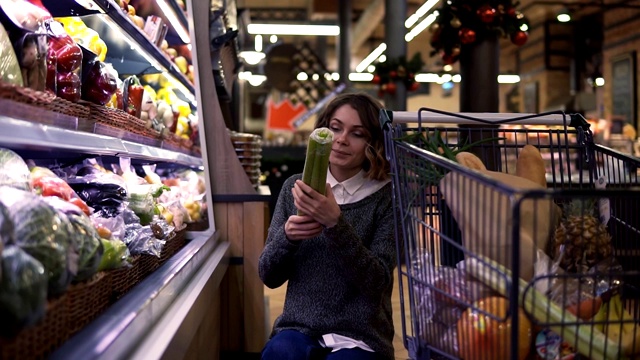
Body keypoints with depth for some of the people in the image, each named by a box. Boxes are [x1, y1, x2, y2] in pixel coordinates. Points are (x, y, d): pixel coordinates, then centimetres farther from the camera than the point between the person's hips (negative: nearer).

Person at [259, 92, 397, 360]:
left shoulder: (386, 198, -3)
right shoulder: (294, 188, 5)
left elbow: (376, 282, -14)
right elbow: (269, 277, 6)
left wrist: (335, 222, -25)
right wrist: (287, 236, -15)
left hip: (359, 337, -1)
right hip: (299, 328, 2)